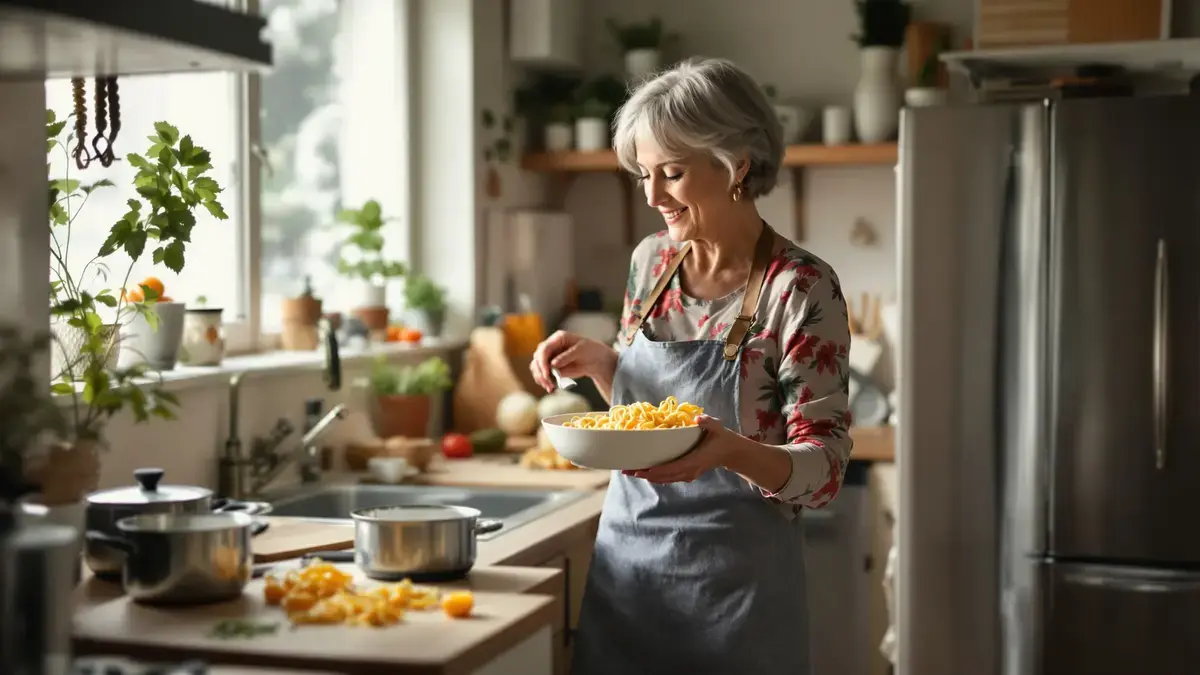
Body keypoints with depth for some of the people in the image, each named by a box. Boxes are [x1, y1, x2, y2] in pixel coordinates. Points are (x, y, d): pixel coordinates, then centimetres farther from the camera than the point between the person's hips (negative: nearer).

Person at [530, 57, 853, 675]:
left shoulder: (800, 287, -15)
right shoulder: (650, 262, 3)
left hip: (734, 581, -5)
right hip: (624, 561, 6)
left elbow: (824, 468, -15)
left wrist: (731, 451, -33)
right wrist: (598, 361, -2)